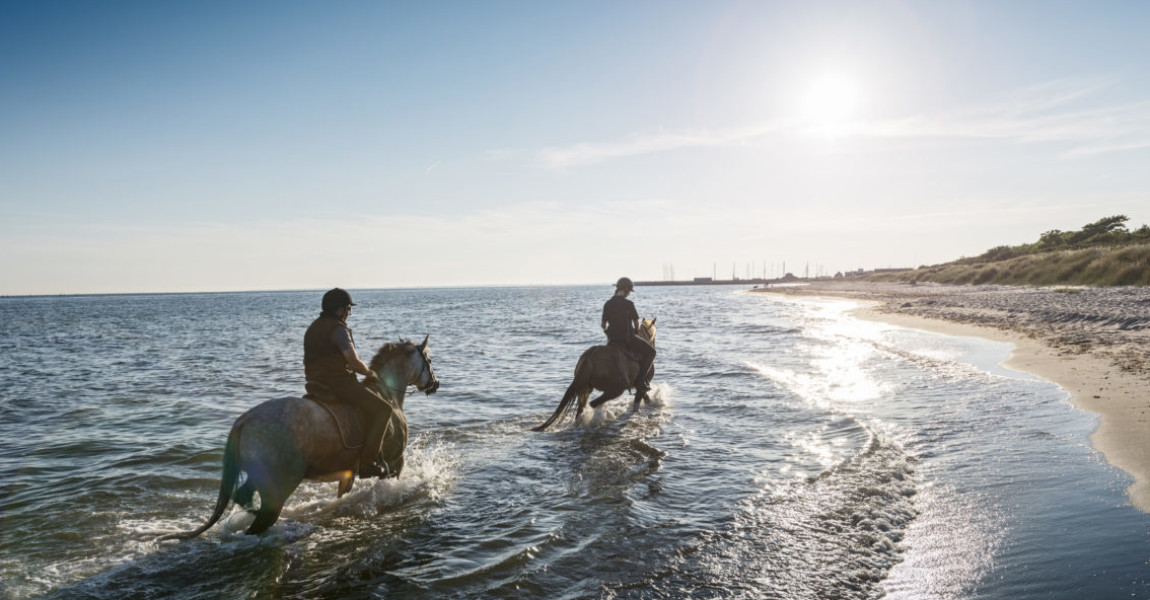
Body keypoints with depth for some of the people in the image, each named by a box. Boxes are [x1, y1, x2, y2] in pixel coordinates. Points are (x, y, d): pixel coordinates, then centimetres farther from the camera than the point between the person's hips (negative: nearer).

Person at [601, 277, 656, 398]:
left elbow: (603, 325, 4)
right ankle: (641, 381, 1)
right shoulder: (629, 304, -13)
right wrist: (636, 331, 17)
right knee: (650, 352, 11)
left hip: (612, 339, 5)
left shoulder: (607, 304, 1)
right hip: (628, 338, -5)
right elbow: (636, 321, -4)